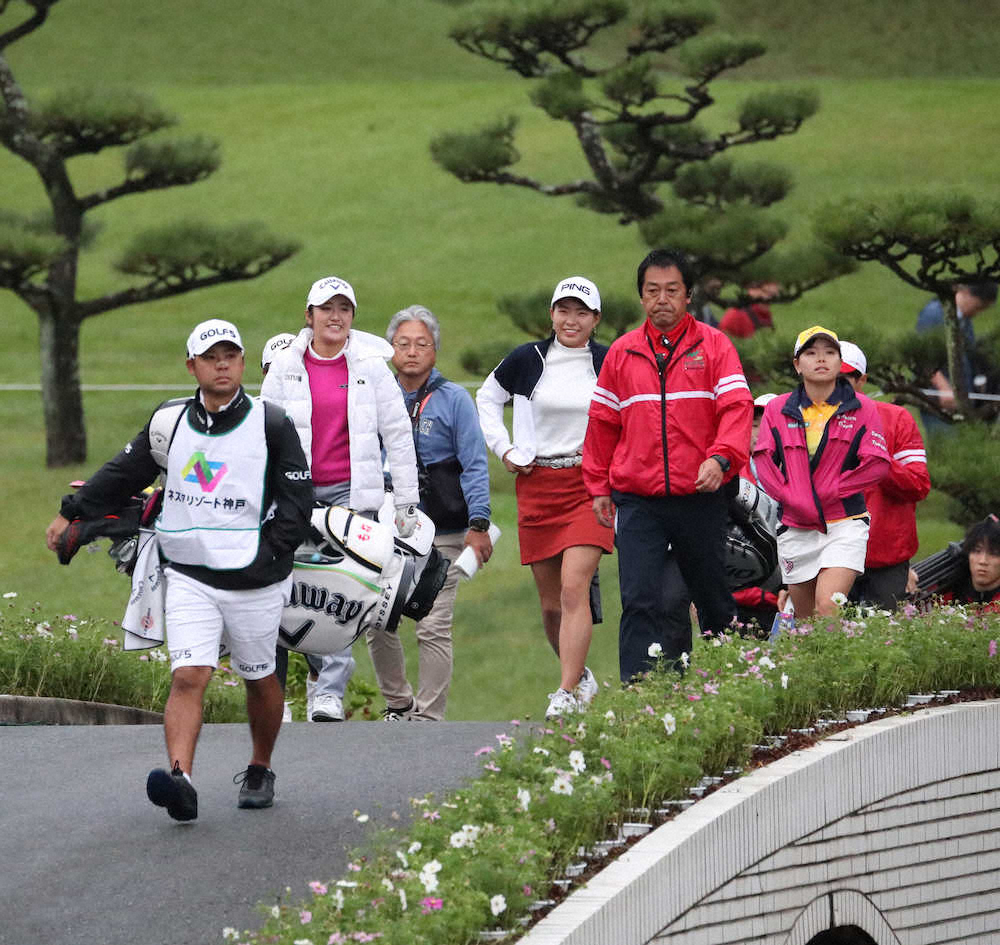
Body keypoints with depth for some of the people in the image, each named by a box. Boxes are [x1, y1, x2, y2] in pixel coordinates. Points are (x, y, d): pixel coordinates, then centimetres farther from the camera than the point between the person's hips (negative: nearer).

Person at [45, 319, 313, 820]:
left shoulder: (270, 425, -4)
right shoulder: (170, 422, 5)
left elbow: (297, 501, -2)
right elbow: (124, 474, 19)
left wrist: (265, 555, -11)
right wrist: (72, 513, 19)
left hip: (254, 582, -1)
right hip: (188, 576, 1)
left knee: (259, 679, 13)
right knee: (187, 677, -15)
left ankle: (260, 771, 35)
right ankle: (180, 780, -29)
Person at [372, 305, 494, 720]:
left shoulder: (453, 399, 2)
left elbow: (474, 465, -1)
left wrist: (478, 523, -10)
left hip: (442, 534, -4)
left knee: (433, 628, -6)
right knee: (377, 623, -1)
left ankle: (428, 715, 0)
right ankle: (398, 703, 17)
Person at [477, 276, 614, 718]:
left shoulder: (610, 364, 1)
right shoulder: (527, 359, 2)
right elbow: (487, 397, 19)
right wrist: (504, 449, 9)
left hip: (590, 486, -2)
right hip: (537, 487, 2)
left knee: (574, 587, -17)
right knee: (550, 602, 6)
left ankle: (568, 693, -20)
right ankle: (580, 674, 28)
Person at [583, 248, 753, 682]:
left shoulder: (713, 345, 3)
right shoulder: (622, 352, 10)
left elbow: (737, 407, -7)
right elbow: (602, 422, 16)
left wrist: (720, 458, -23)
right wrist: (599, 487, 13)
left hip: (699, 496, -1)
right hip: (637, 503, 1)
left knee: (713, 597, 10)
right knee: (640, 602, -9)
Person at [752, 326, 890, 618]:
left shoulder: (861, 409, 2)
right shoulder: (778, 410, 7)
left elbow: (877, 464, -4)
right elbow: (763, 459, 2)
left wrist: (831, 490, -10)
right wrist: (788, 495, -12)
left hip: (844, 525, -3)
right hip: (796, 527, 3)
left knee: (828, 607, -21)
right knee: (805, 621, 7)